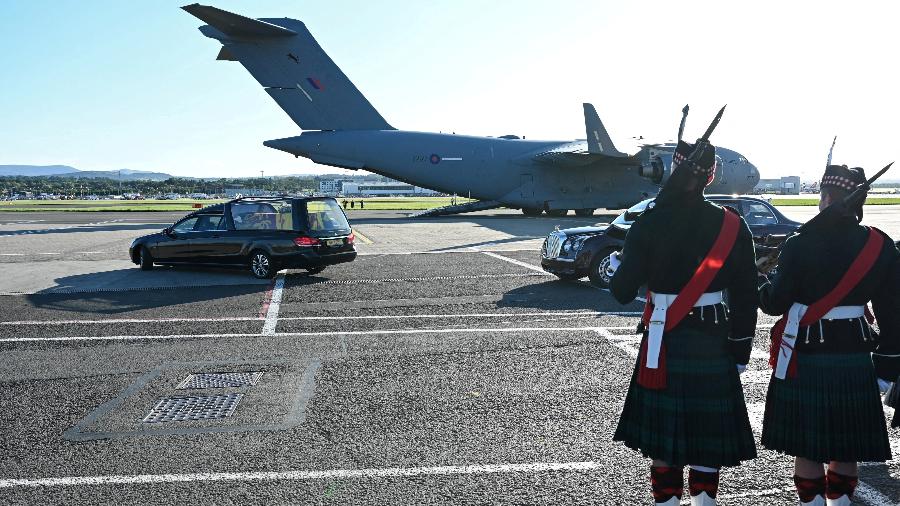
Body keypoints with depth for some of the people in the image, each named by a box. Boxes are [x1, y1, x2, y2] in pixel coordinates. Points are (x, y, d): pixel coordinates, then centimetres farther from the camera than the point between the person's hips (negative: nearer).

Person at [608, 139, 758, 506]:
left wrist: (616, 264, 11)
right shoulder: (732, 226, -4)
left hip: (664, 343, -2)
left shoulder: (650, 223, -11)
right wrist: (740, 349, 8)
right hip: (714, 342, 2)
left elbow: (623, 292, -9)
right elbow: (745, 297, -2)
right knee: (709, 427, 14)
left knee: (664, 427, 11)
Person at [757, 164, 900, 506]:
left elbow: (775, 303, -9)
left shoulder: (800, 244, -13)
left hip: (805, 360, -3)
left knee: (806, 447, 9)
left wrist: (760, 281, 12)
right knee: (846, 448, 17)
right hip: (855, 359, 4)